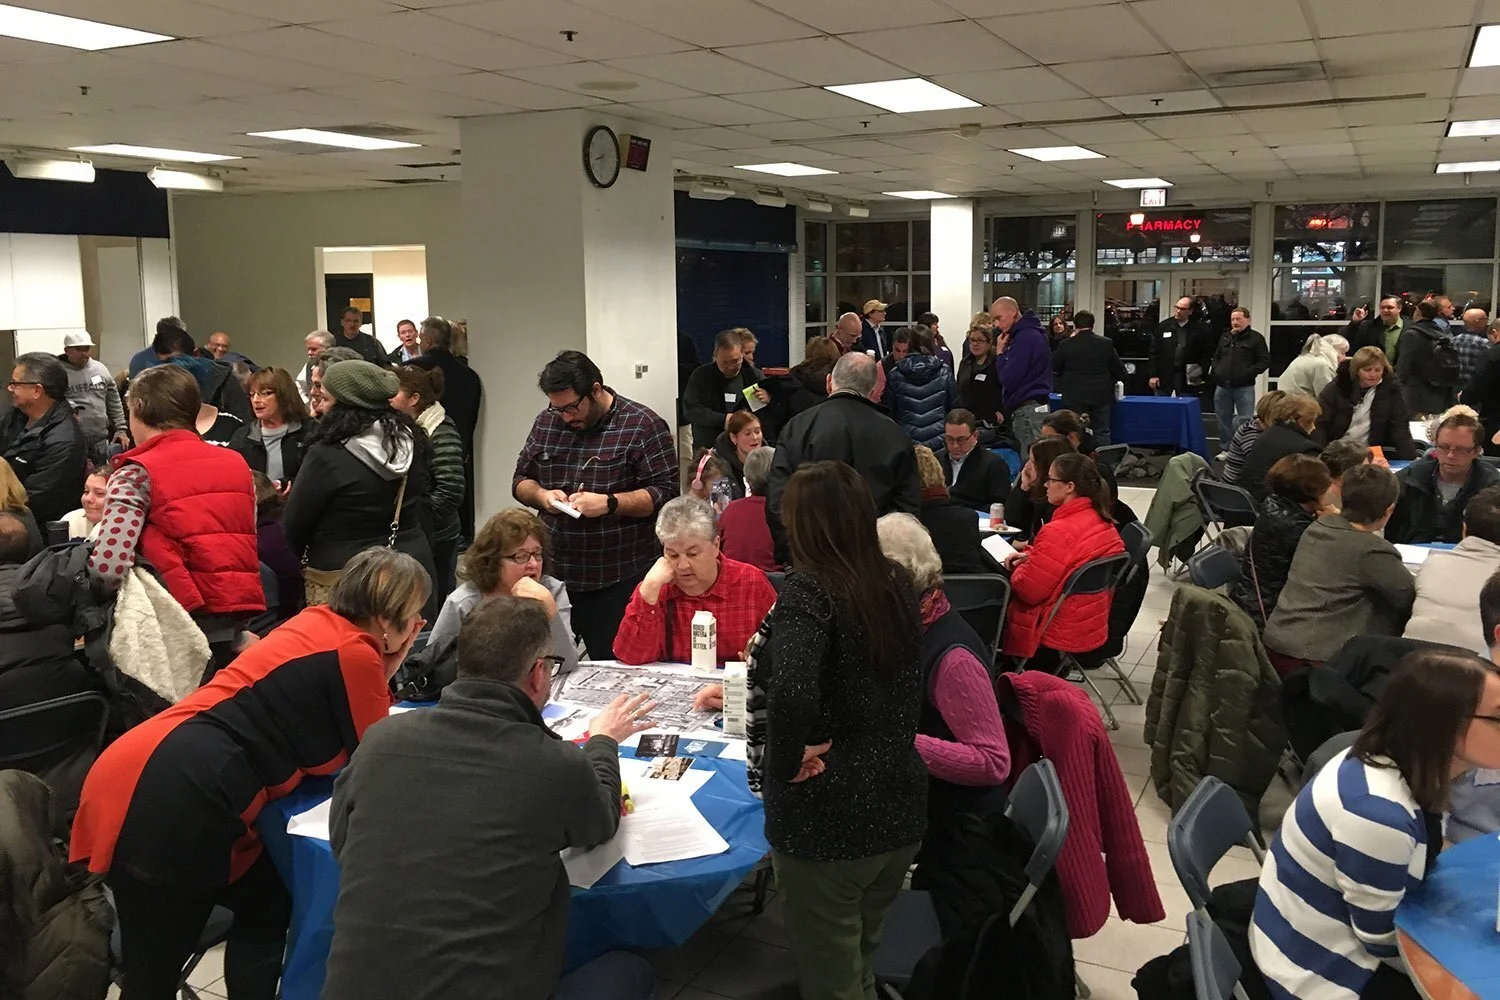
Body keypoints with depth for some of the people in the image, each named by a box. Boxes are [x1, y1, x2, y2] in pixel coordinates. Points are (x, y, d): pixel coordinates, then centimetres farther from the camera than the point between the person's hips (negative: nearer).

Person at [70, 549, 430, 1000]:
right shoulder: (354, 652, -10)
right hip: (171, 797, -10)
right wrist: (384, 672, 11)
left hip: (165, 781, 10)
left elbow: (328, 738, 25)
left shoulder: (319, 623, 15)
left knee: (267, 908, 19)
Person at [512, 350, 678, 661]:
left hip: (620, 579, -5)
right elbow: (521, 480, 19)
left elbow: (665, 493, -11)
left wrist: (609, 503, -21)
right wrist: (541, 495, -3)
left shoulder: (643, 426, -7)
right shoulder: (546, 422, 10)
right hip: (555, 575, 5)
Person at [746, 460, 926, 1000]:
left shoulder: (809, 589, -18)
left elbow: (790, 693, -34)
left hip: (828, 816, -7)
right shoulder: (897, 583, 3)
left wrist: (787, 761, -18)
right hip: (898, 806, 7)